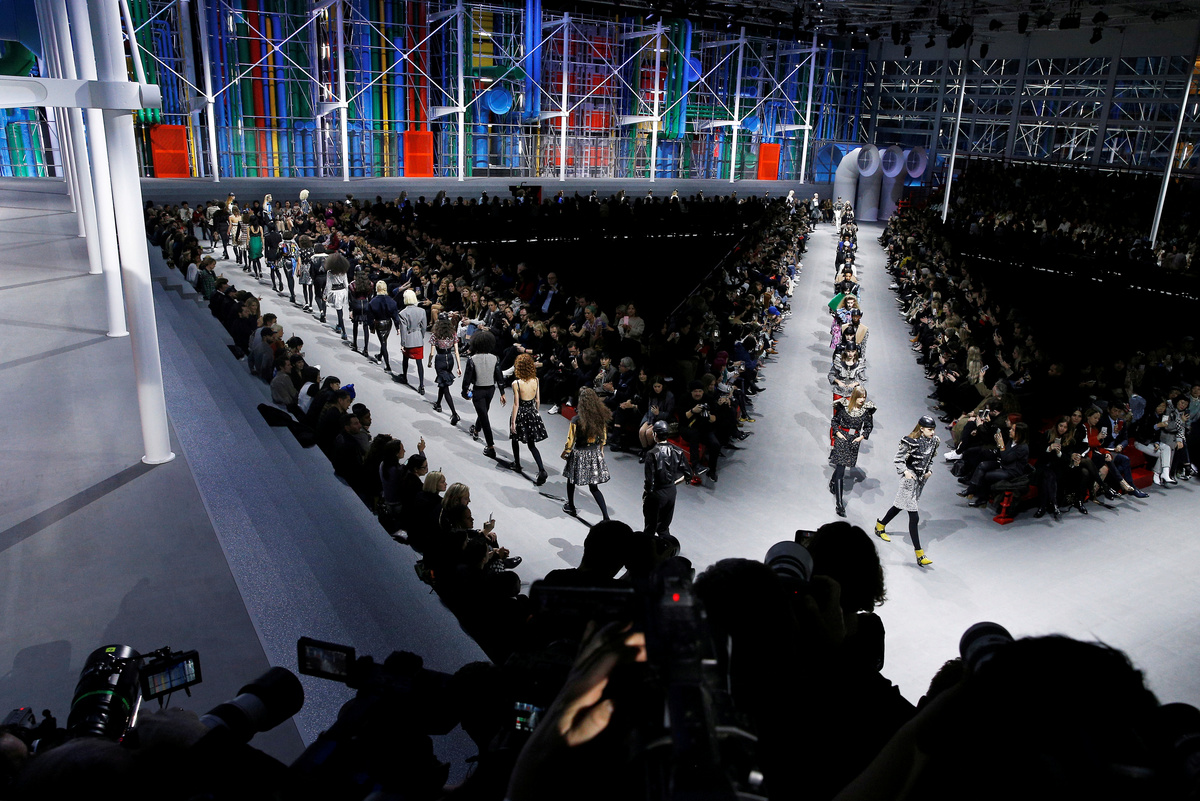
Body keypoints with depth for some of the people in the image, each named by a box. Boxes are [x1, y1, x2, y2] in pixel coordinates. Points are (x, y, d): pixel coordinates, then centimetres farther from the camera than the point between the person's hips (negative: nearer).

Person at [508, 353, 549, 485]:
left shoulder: (516, 384, -18)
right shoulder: (536, 381, -6)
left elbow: (516, 404, -16)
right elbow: (538, 400, 3)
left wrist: (513, 422, -9)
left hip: (521, 414, -4)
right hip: (532, 413, 4)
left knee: (515, 439, 23)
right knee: (531, 444, 9)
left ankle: (517, 464, 37)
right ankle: (541, 470, -7)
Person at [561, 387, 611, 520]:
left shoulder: (576, 420, -21)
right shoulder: (601, 417, -8)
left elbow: (570, 440, -11)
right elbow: (603, 437, 5)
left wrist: (565, 452, 7)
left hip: (580, 454, -4)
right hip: (595, 454, 4)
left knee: (571, 480, 24)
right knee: (594, 487, 10)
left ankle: (570, 506, 41)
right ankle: (606, 517, 2)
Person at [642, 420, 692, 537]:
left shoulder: (652, 454, -21)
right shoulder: (677, 451, -5)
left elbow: (650, 480, -22)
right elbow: (688, 474, 0)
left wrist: (646, 494, -6)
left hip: (656, 493, -5)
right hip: (672, 492, 5)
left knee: (650, 528, 11)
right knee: (664, 528, 20)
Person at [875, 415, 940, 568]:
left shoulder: (934, 441, 1)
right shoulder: (912, 442, -20)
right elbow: (899, 457, -11)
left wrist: (929, 470, 2)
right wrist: (905, 471, -21)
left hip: (921, 479, 8)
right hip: (910, 479, -8)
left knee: (900, 505, 24)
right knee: (914, 516, -8)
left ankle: (880, 526, 48)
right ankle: (919, 554, -6)